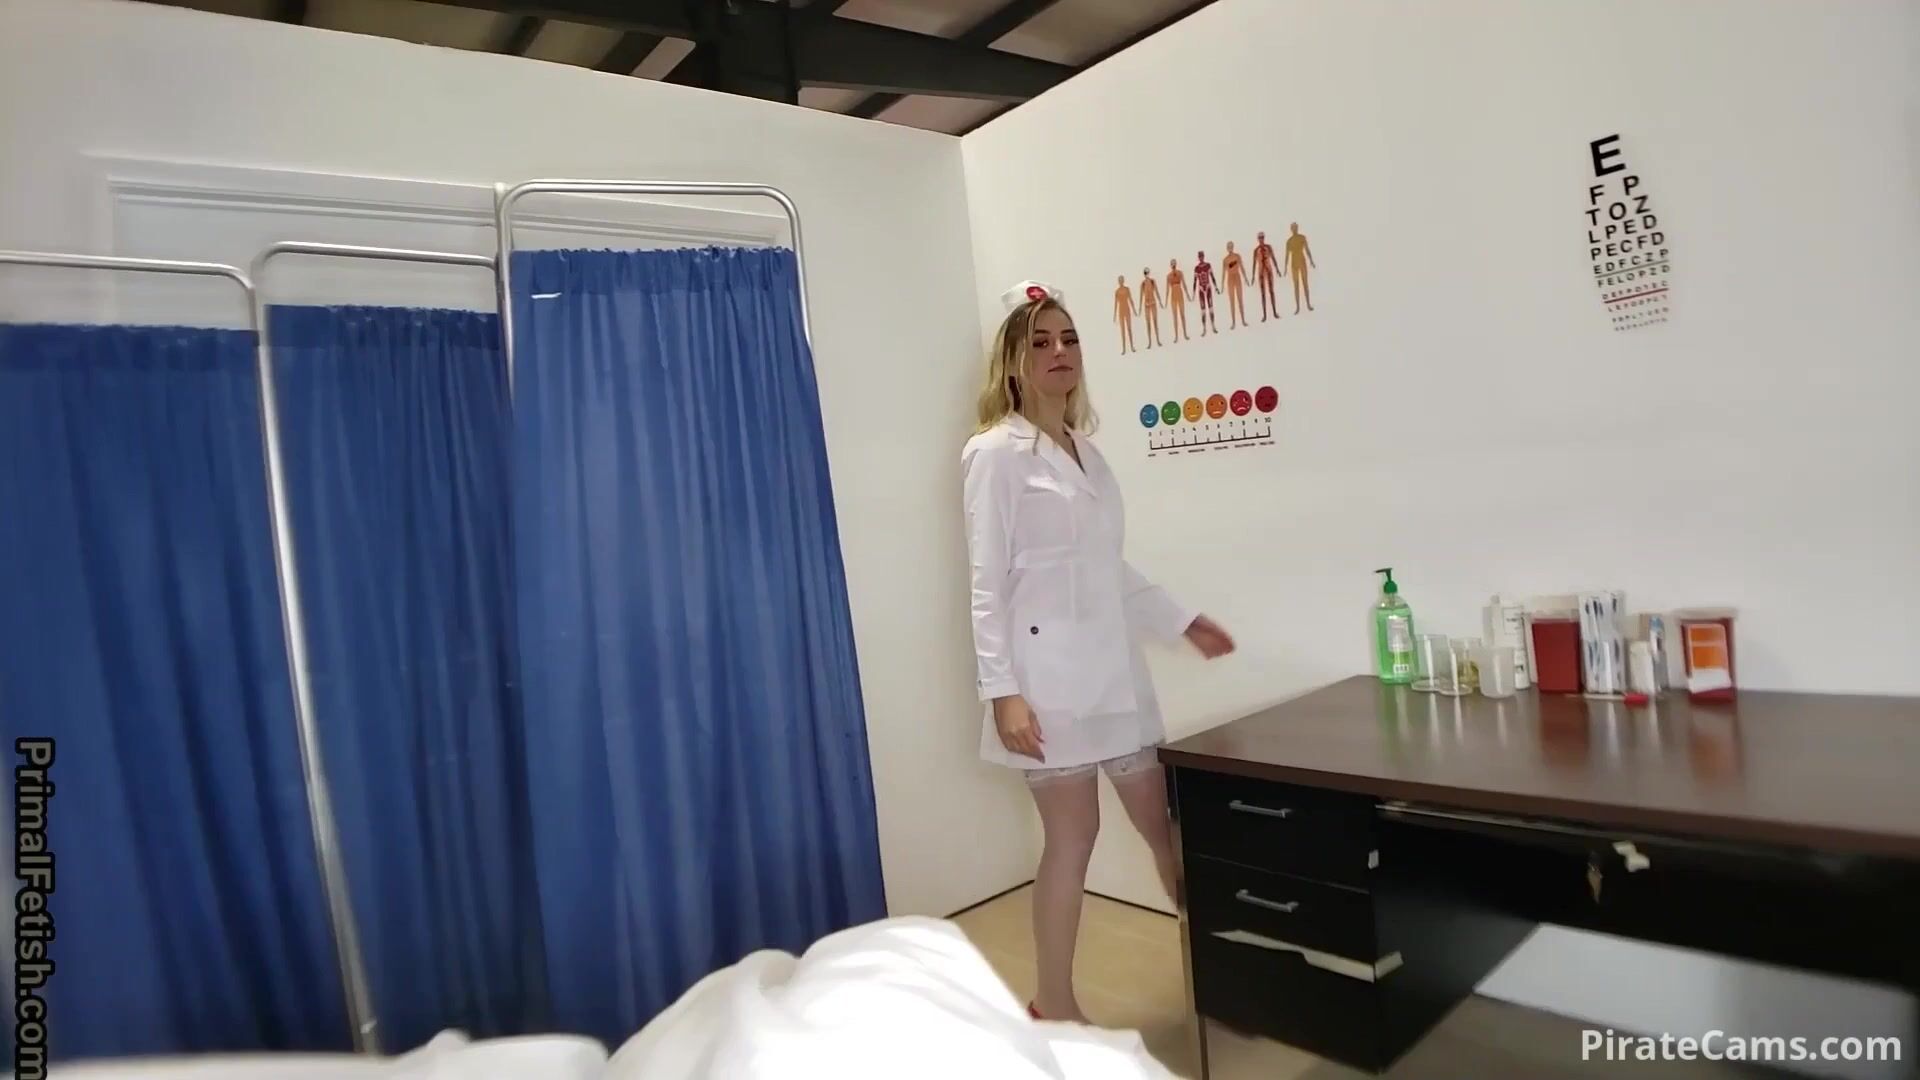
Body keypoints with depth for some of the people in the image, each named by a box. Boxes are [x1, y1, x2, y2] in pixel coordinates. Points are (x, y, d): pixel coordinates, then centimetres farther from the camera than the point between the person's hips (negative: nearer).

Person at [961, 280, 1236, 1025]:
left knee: (1160, 820, 14)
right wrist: (1001, 689, -19)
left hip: (1112, 664, 7)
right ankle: (1055, 1008, 20)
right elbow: (988, 583, -13)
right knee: (1073, 835, 2)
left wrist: (1181, 622, 20)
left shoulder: (1086, 450, 14)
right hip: (1050, 669, -7)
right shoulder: (997, 453, -7)